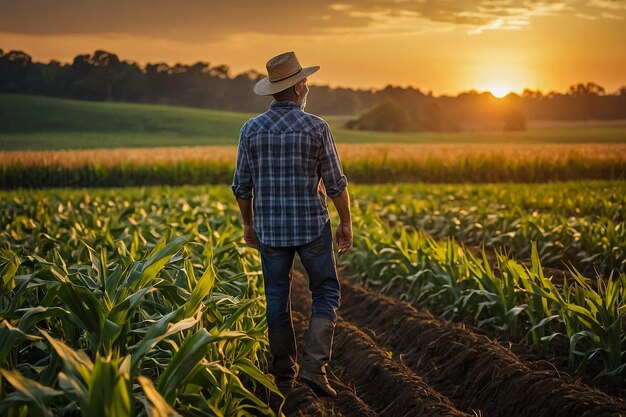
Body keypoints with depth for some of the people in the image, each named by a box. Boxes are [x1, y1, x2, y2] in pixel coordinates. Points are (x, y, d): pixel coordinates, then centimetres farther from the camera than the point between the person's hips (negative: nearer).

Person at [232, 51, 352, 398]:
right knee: (326, 294, 10)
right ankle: (313, 365, -4)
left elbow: (241, 185, 3)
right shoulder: (316, 127, -11)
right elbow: (336, 182, -7)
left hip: (270, 227, 3)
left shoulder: (251, 129, -2)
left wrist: (248, 224, 17)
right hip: (312, 226, -3)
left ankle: (284, 373, 19)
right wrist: (346, 223, 5)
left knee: (277, 298, 14)